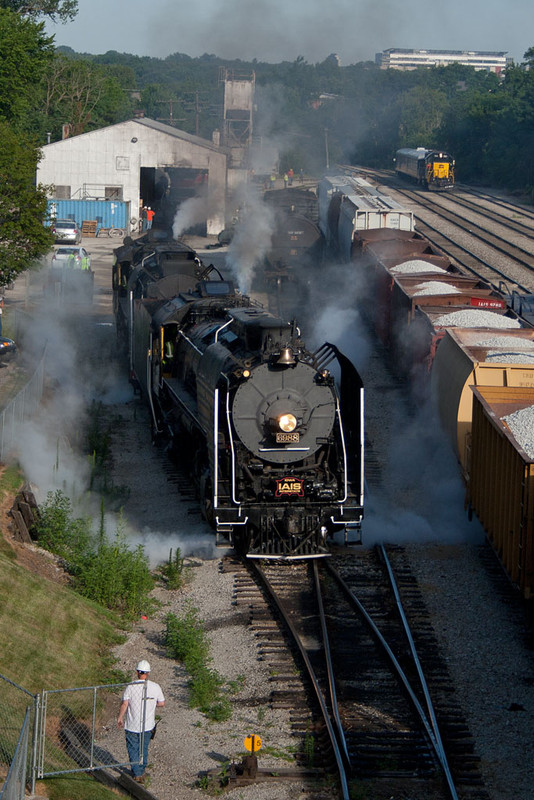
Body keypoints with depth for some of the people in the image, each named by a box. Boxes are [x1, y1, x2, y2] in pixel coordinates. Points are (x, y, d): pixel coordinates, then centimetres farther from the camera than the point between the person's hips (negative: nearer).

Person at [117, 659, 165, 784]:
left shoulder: (131, 687, -15)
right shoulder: (155, 687, -6)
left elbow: (124, 704, -15)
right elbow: (162, 703, 3)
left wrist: (119, 718, -2)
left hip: (132, 726, -3)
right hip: (148, 725, 3)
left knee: (133, 750, 9)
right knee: (144, 748, 21)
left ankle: (137, 775, 6)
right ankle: (142, 771, 31)